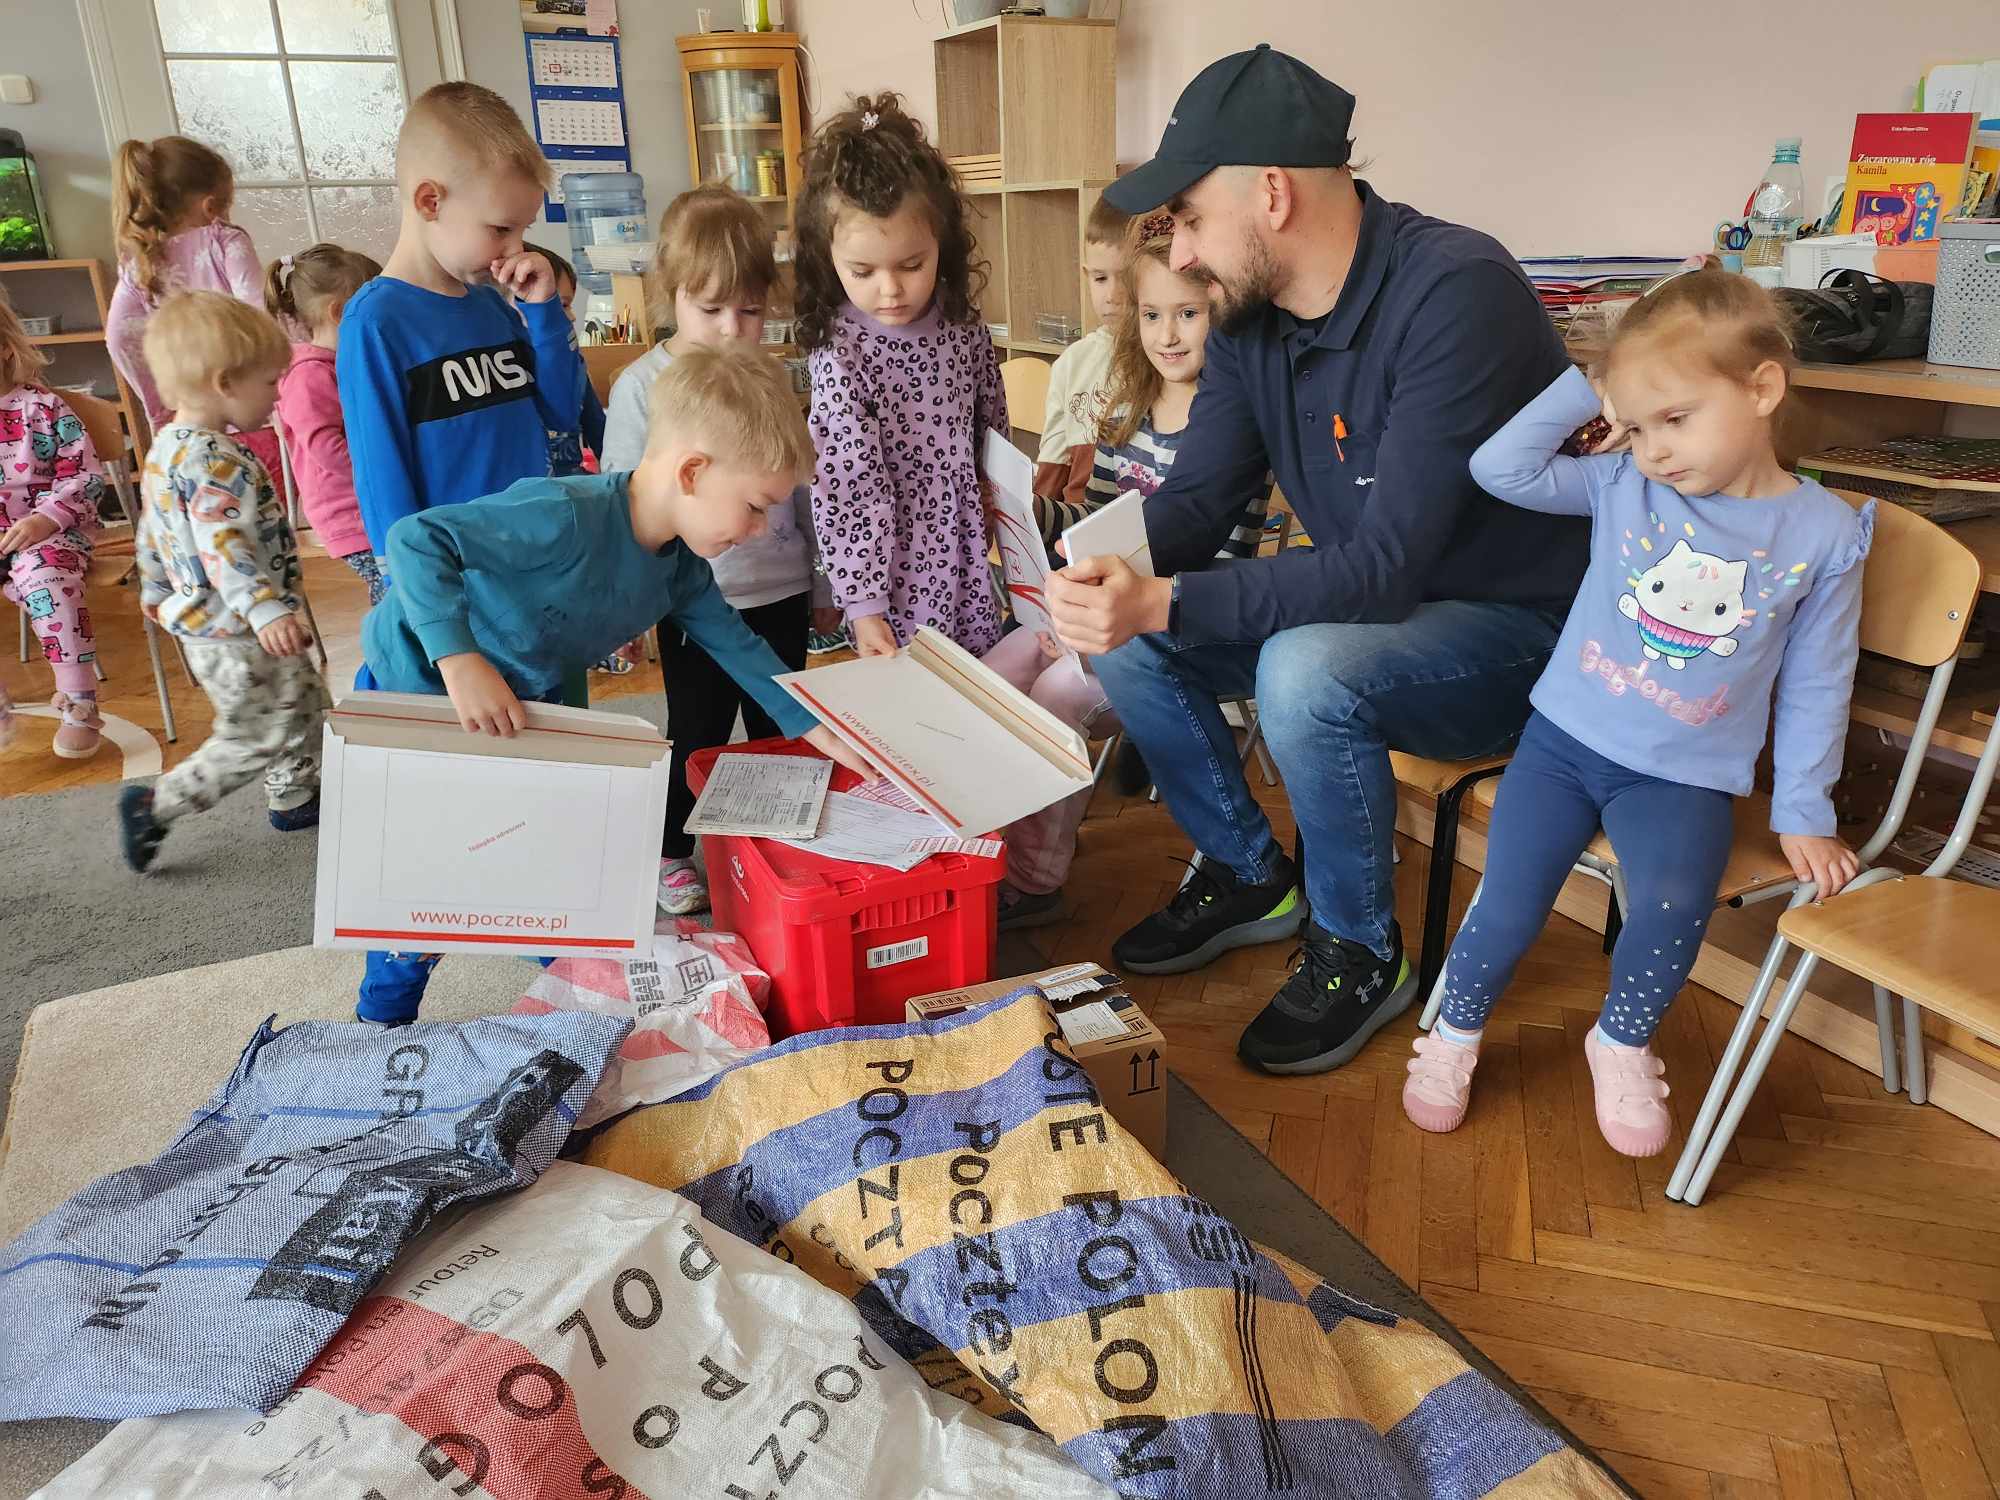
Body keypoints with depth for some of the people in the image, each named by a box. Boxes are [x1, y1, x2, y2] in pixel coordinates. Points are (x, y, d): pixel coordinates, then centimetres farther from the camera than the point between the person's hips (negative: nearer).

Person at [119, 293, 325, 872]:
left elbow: (152, 532, 21)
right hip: (235, 631, -11)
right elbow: (225, 546, -33)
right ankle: (155, 807, 6)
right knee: (261, 737, -2)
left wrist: (156, 591, 33)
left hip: (211, 623, 11)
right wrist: (265, 609, -43)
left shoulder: (168, 448, 11)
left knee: (304, 706, 21)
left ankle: (292, 797, 35)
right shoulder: (217, 461, -22)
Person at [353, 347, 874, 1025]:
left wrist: (822, 731, 0)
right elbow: (412, 539, -38)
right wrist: (461, 659, -47)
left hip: (517, 701, 8)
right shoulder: (568, 518, -36)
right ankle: (382, 1019, 21)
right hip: (417, 683, -7)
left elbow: (736, 644, 2)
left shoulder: (681, 569, -9)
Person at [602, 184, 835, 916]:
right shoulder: (642, 386, -7)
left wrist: (825, 584, 14)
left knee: (780, 727, 14)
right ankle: (671, 853, 29)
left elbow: (805, 484, 10)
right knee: (698, 734, 9)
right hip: (698, 600, -3)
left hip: (782, 590, 3)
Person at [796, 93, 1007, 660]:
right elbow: (847, 488, -18)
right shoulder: (839, 354, -16)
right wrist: (862, 604, -18)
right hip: (899, 571, -5)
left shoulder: (964, 328, -1)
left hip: (969, 557, 5)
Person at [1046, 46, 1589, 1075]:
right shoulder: (1249, 313, -3)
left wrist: (1167, 602, -37)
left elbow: (1388, 565, -31)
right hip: (1358, 607, 7)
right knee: (1123, 638, -5)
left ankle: (1361, 952, -7)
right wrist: (1114, 565, -23)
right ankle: (1247, 876, 14)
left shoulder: (1457, 293, -26)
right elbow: (1196, 495, 0)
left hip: (1511, 632, -7)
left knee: (1306, 672, -35)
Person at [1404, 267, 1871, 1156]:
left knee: (1673, 905, -26)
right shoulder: (1622, 487, -1)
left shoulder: (1824, 535, -3)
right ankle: (1455, 1034, 19)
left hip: (1685, 778, -1)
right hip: (1565, 741, 1)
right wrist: (1584, 391, -8)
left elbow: (1814, 687, 3)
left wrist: (1803, 812, 3)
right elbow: (1499, 468, -7)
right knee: (1507, 907, -10)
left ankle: (1621, 1043, 5)